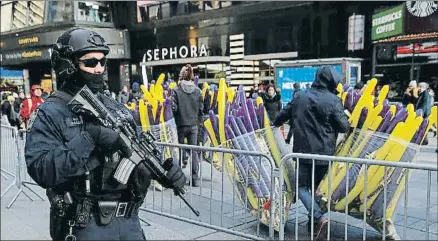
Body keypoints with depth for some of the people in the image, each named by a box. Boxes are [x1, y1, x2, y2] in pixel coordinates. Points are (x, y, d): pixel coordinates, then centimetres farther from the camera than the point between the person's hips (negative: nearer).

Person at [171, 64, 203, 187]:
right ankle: (195, 179, 6)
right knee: (194, 151, 5)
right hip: (194, 125, 3)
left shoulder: (176, 91, -9)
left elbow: (174, 108, -11)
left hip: (181, 124, -2)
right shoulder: (197, 91, -1)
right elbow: (201, 108, 2)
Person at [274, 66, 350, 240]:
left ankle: (319, 218, -15)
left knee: (302, 186, 4)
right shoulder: (333, 100, -7)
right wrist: (344, 116, 14)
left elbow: (283, 115, 16)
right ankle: (314, 220, 21)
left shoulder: (300, 97, 4)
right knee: (318, 187, 17)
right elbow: (344, 127, -8)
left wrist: (274, 125, 36)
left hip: (303, 151, 0)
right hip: (325, 152, 0)